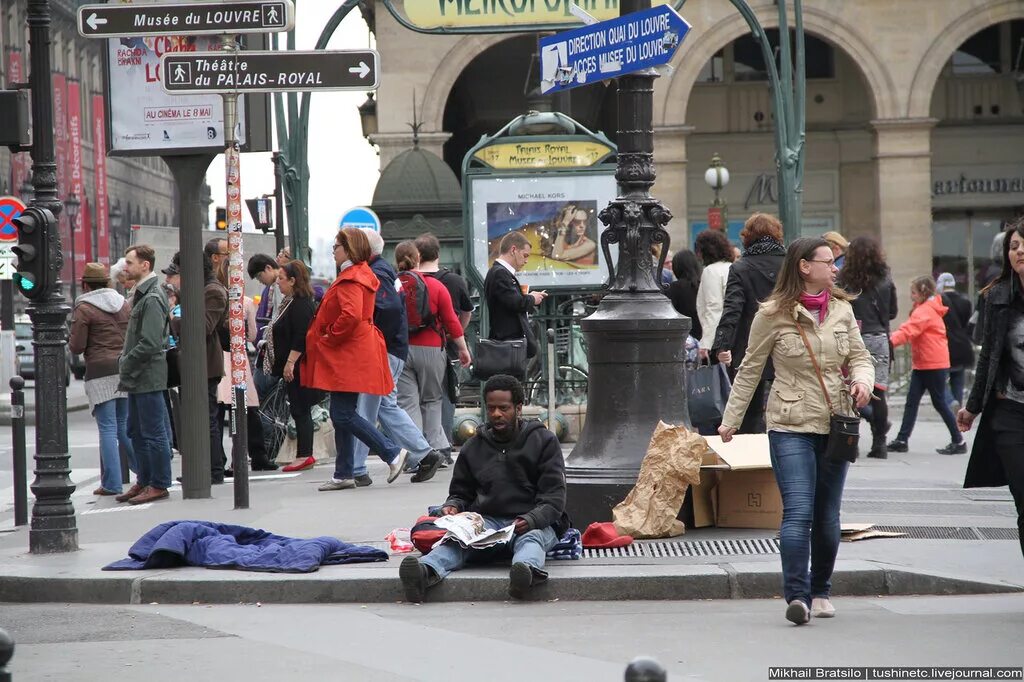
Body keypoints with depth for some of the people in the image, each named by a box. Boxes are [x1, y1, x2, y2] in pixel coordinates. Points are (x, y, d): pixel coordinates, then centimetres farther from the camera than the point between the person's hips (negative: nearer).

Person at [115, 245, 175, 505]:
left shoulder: (152, 298, -17)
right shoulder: (141, 294, 14)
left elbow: (150, 344, -23)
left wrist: (126, 364, -14)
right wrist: (124, 360, 10)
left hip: (148, 376, -10)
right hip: (137, 377, 10)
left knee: (153, 432, -3)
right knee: (136, 431, 15)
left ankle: (159, 485, 3)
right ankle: (144, 481, 24)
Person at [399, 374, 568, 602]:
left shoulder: (544, 441, 10)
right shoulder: (474, 447, 20)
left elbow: (554, 497, 1)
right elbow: (461, 492, 27)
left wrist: (531, 520, -20)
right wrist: (452, 506, 1)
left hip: (535, 523, -2)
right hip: (488, 521, 2)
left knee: (532, 537, -38)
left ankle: (526, 569, -72)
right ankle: (426, 571, -62)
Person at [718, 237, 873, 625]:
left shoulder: (842, 309, 7)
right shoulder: (773, 314, -5)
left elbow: (859, 356, 13)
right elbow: (750, 370, 2)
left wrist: (862, 380, -10)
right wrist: (731, 419, 4)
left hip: (835, 425, 5)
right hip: (791, 426, -4)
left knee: (827, 516, 10)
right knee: (798, 511, -16)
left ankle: (820, 591, 25)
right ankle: (797, 596, -18)